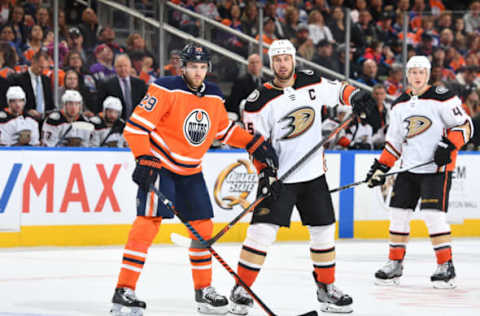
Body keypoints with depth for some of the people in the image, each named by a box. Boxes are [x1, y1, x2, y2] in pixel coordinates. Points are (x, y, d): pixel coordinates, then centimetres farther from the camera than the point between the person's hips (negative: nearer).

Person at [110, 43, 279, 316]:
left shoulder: (214, 97, 5)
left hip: (191, 171, 7)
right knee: (149, 221, -17)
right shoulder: (167, 90, -16)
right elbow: (136, 125, -19)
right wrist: (145, 160, -26)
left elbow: (225, 128, 22)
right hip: (159, 165, -7)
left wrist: (255, 144, 13)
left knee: (203, 226, 8)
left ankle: (204, 289, 22)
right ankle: (124, 292, -18)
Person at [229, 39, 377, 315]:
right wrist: (265, 173, -20)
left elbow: (336, 90, 18)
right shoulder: (260, 101, -9)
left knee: (324, 231, 9)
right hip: (278, 177, -4)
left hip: (313, 175, 4)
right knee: (262, 231, -13)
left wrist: (355, 96, -2)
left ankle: (326, 288, 25)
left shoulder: (312, 84, 1)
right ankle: (241, 289, -4)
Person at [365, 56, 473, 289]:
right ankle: (395, 264, 16)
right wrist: (381, 167, 9)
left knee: (433, 215, -15)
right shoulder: (400, 105, 10)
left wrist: (448, 146, -22)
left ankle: (446, 266, -6)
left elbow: (464, 125, -8)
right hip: (409, 168, 6)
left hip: (437, 168, -6)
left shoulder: (442, 98, -9)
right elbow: (394, 141, 16)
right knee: (398, 213, 5)